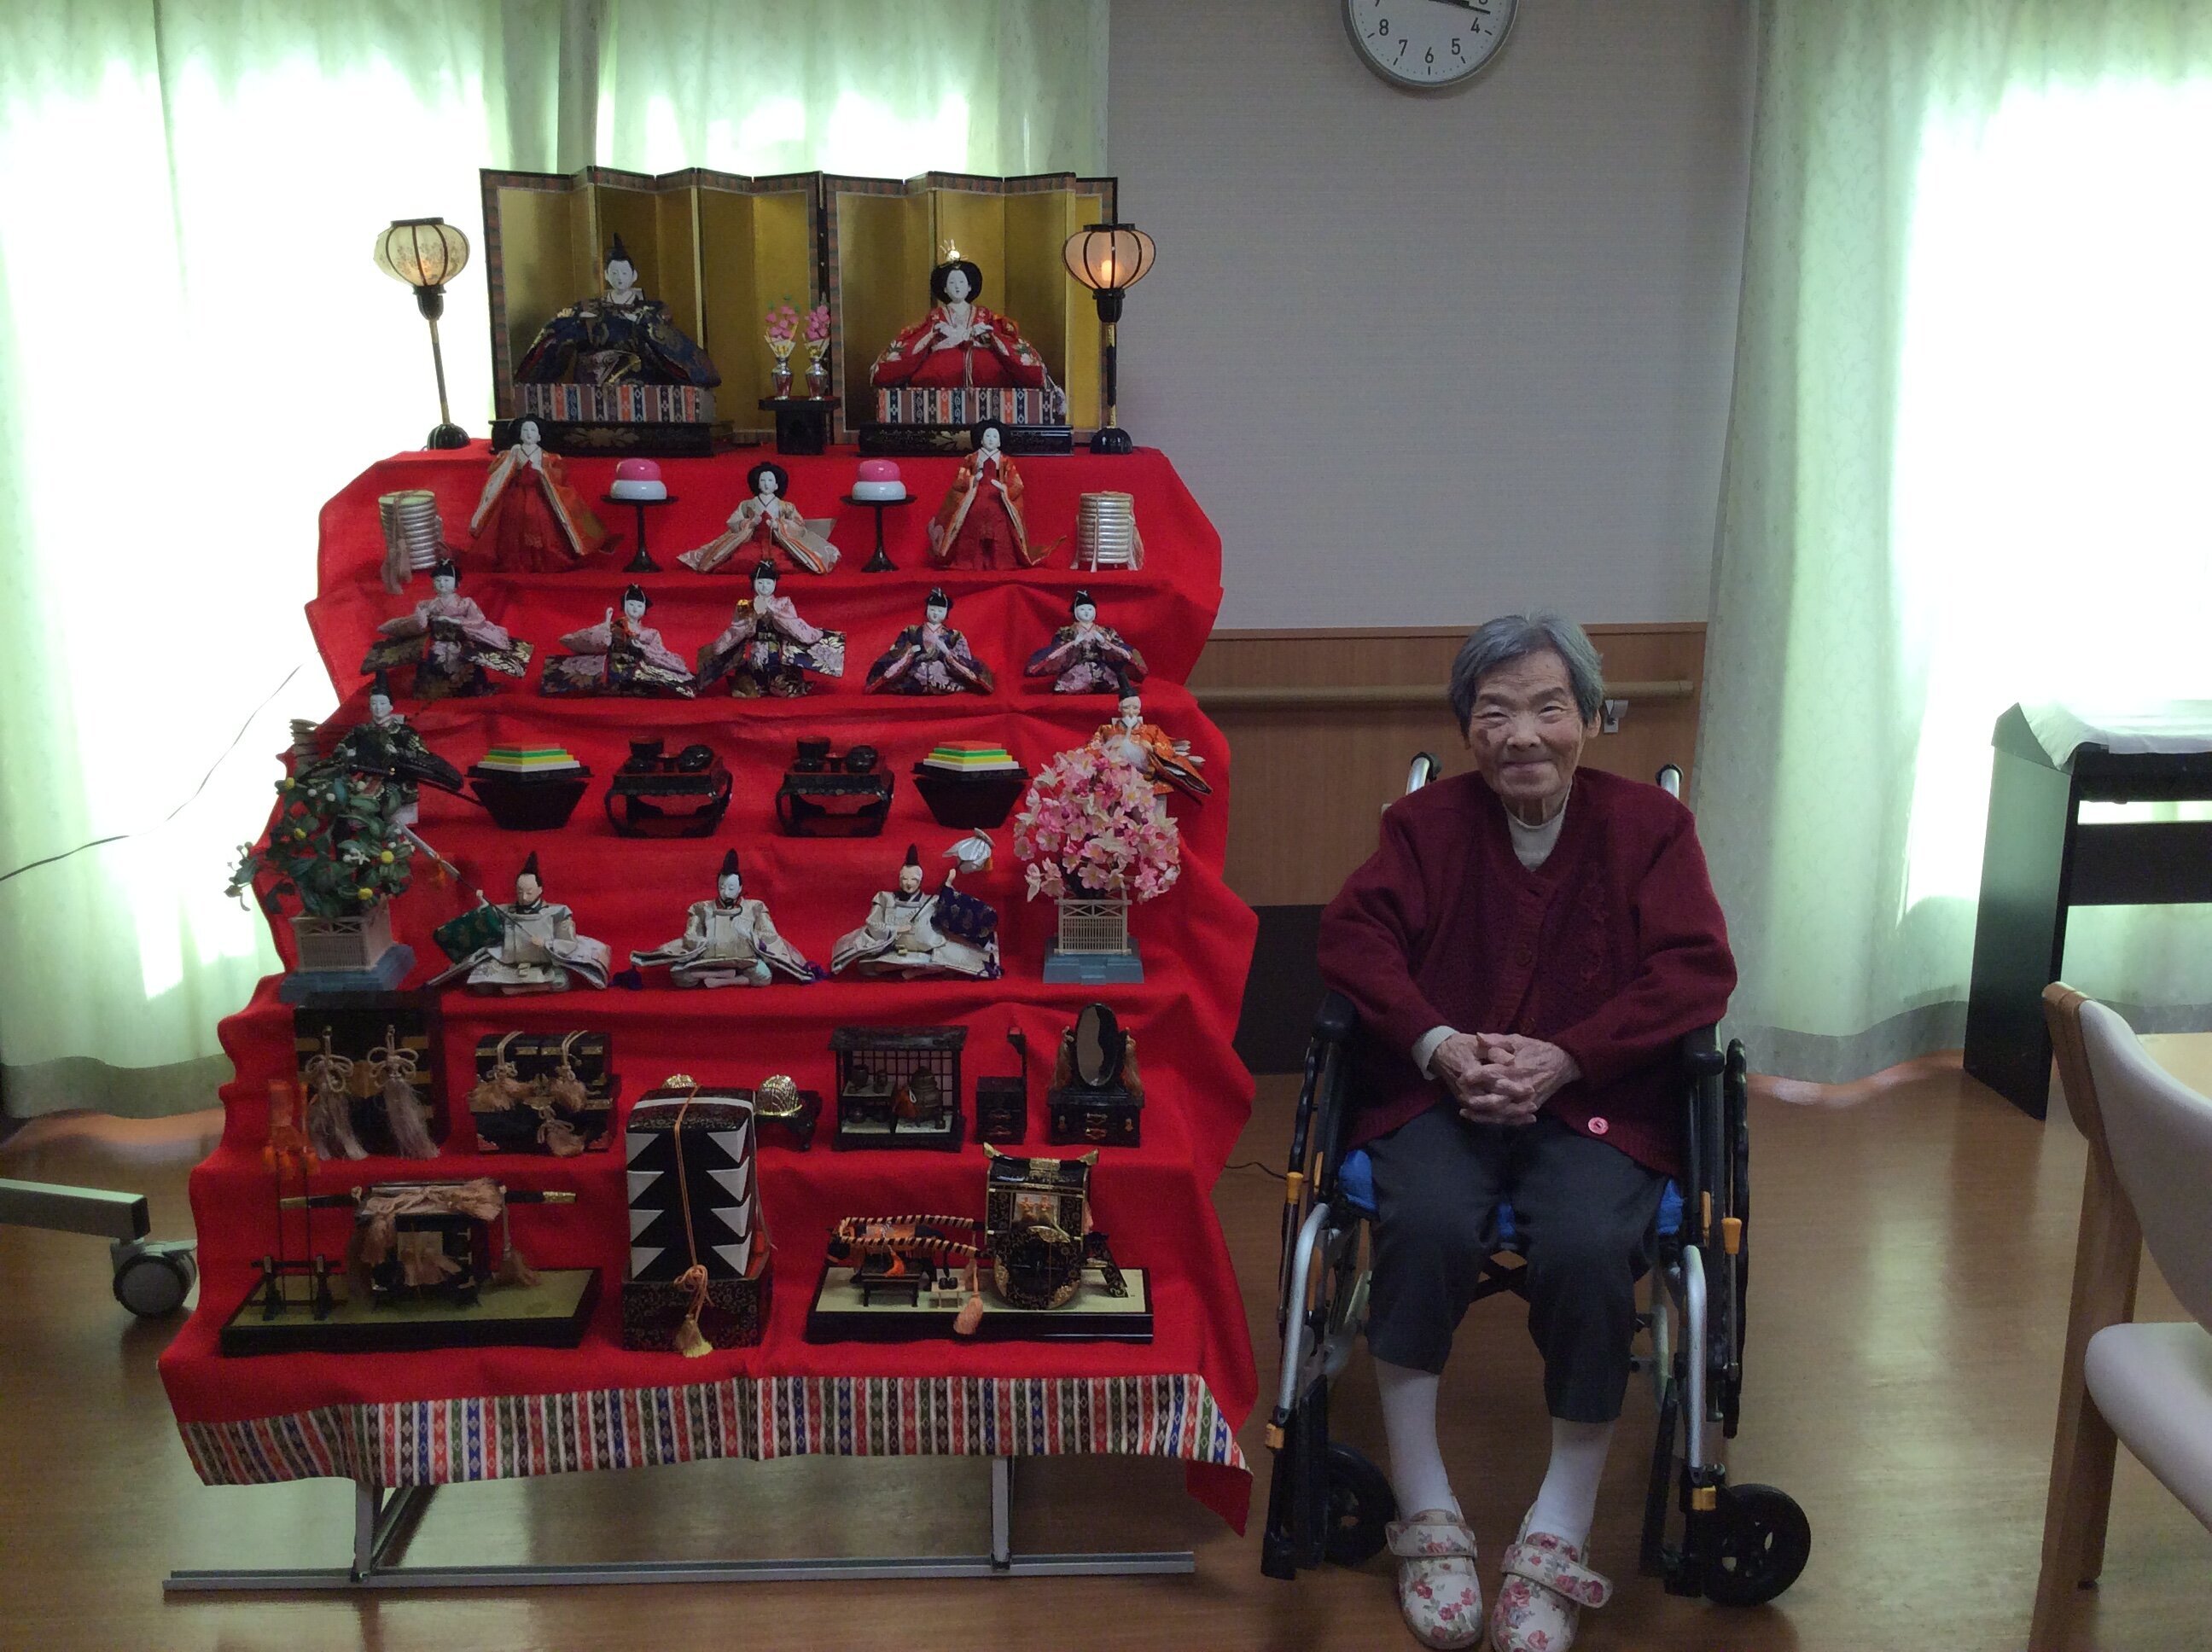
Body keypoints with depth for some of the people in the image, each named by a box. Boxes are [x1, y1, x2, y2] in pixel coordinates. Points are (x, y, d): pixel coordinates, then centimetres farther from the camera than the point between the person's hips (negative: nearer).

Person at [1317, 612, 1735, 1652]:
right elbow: (1355, 936, 1)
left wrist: (1562, 1057, -15)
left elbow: (1696, 971, -2)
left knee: (1586, 1248, -31)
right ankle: (1425, 1518, -14)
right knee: (1426, 1226, -31)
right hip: (1436, 1092, 1)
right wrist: (1440, 1044, -17)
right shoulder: (1427, 821, 12)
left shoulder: (1648, 823, 8)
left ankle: (1558, 1540, -12)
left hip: (1596, 1102, 0)